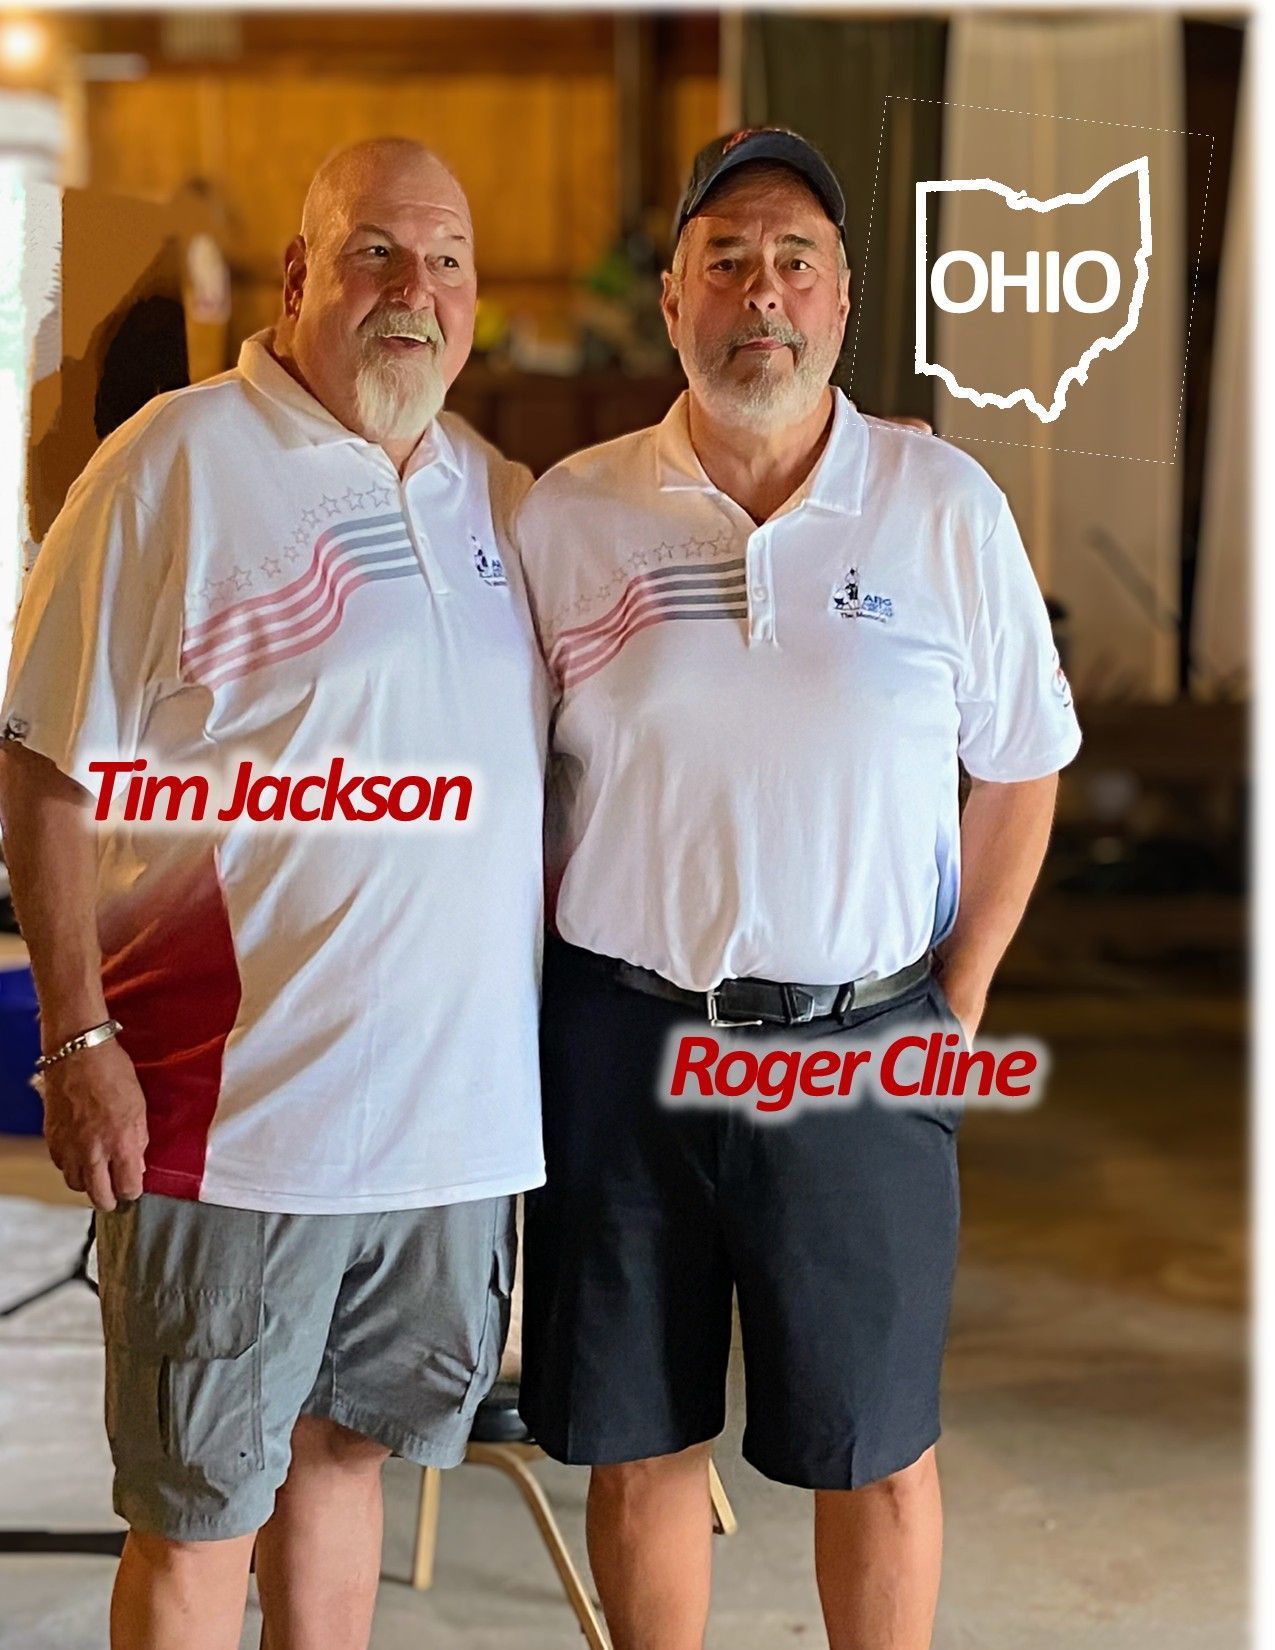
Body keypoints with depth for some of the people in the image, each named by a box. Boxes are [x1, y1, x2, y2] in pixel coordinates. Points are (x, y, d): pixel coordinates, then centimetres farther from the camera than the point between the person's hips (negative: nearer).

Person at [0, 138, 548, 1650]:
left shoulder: (502, 499, 12)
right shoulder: (178, 465, -6)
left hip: (456, 1105, 6)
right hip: (235, 1109, -5)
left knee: (344, 1442, 18)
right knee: (197, 1507, 4)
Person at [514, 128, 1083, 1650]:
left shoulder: (948, 508, 0)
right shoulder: (565, 514, 0)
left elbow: (1017, 770, 7)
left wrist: (959, 1005, 2)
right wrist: (521, 1002, 0)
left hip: (860, 1048, 0)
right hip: (619, 1035, 1)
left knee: (877, 1450, 9)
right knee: (636, 1444, 11)